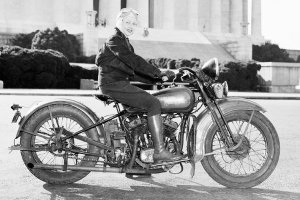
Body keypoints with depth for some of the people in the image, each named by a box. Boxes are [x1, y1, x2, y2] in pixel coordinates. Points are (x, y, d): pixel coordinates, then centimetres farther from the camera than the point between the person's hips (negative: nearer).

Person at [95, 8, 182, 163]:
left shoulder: (124, 42, 23)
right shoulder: (114, 40, -9)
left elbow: (133, 70, 21)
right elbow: (134, 61, -22)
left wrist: (155, 79, 11)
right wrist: (158, 73, -24)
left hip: (120, 83, 10)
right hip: (114, 84, -10)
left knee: (152, 101, 10)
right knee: (153, 103, -19)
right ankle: (159, 152, -23)